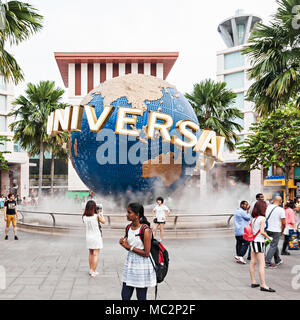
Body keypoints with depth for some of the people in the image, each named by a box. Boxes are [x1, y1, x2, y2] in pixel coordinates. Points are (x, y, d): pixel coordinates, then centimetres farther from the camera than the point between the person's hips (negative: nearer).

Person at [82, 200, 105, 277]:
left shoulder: (84, 217, -7)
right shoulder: (96, 216, -16)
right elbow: (103, 222, 1)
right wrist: (102, 215, 19)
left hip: (88, 237, 4)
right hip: (96, 237, -4)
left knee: (91, 254, 18)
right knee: (96, 254, 2)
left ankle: (91, 270, 26)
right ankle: (94, 271, 0)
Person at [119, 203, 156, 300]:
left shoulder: (145, 230, -18)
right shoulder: (128, 228, 4)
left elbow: (146, 253, -19)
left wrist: (130, 247, -15)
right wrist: (124, 243, -6)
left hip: (142, 266, -7)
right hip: (130, 263, 7)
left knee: (141, 297, 7)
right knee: (125, 296, 10)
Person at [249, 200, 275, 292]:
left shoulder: (253, 218, 7)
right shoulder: (262, 218, -14)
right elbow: (262, 232, -19)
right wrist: (269, 237, -4)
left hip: (253, 241, 8)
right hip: (259, 242, -8)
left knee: (253, 262, 12)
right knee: (261, 264, -6)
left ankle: (253, 282, 21)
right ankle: (263, 285, -6)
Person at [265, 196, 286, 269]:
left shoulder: (267, 207, 2)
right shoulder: (281, 210, -12)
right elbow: (283, 223, -9)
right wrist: (282, 231, 6)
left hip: (267, 229, 6)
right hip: (276, 231, -6)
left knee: (274, 245, 21)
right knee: (273, 246, 1)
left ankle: (278, 260, 34)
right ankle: (267, 263, -2)